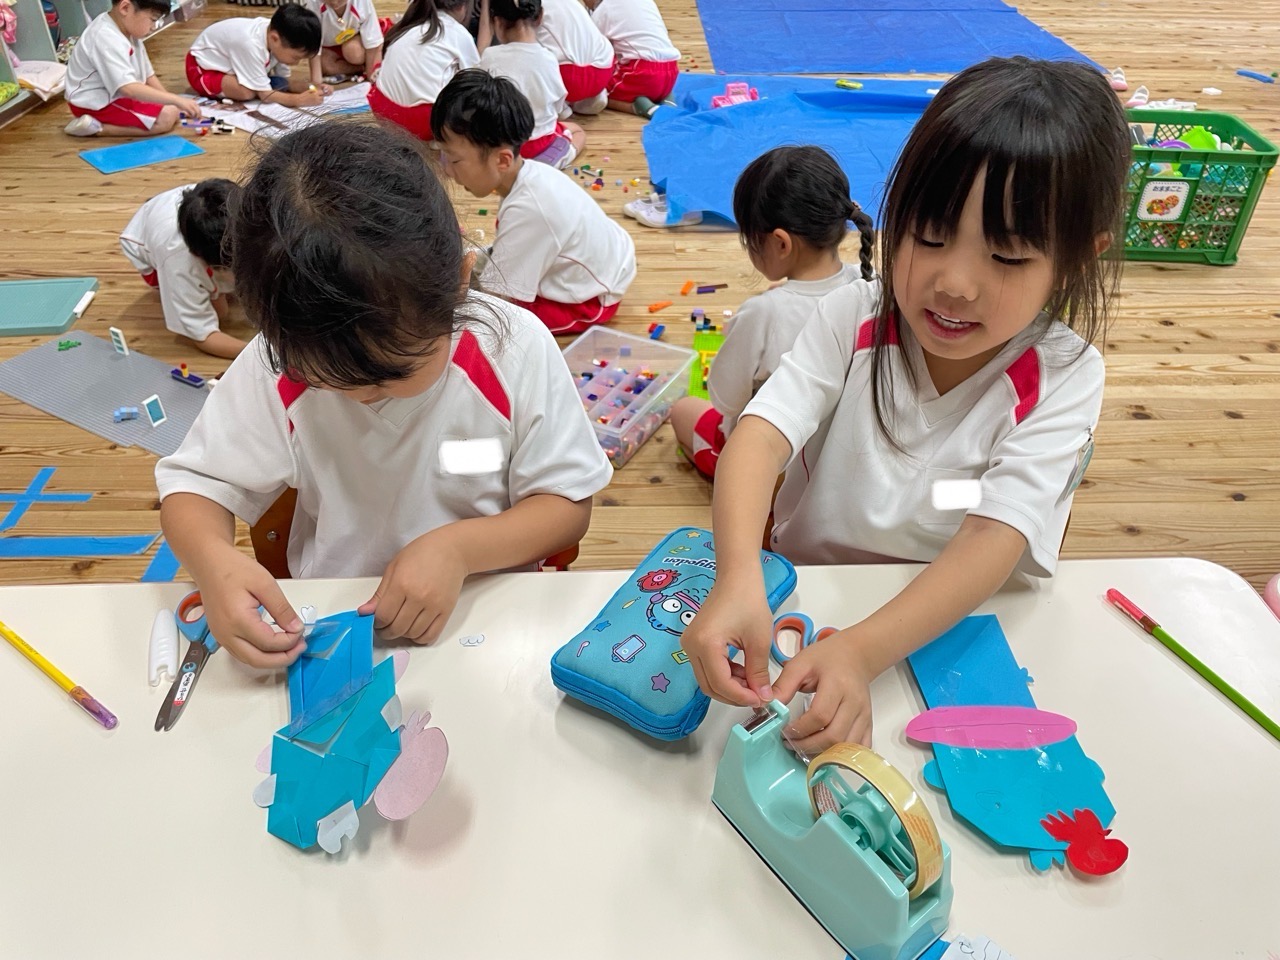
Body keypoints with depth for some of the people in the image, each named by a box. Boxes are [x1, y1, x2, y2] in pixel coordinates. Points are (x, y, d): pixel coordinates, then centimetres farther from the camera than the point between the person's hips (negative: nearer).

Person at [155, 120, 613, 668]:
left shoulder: (515, 349, -15)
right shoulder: (278, 362, -11)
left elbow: (568, 503, -9)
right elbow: (194, 484, -2)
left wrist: (460, 546, -25)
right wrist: (213, 560, -24)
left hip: (485, 613, 0)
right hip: (326, 623, 0)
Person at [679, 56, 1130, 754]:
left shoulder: (1061, 377, -13)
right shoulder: (853, 320, -10)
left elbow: (996, 540, -24)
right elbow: (761, 434, -23)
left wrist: (861, 651, -40)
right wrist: (738, 580, -42)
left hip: (948, 630, -1)